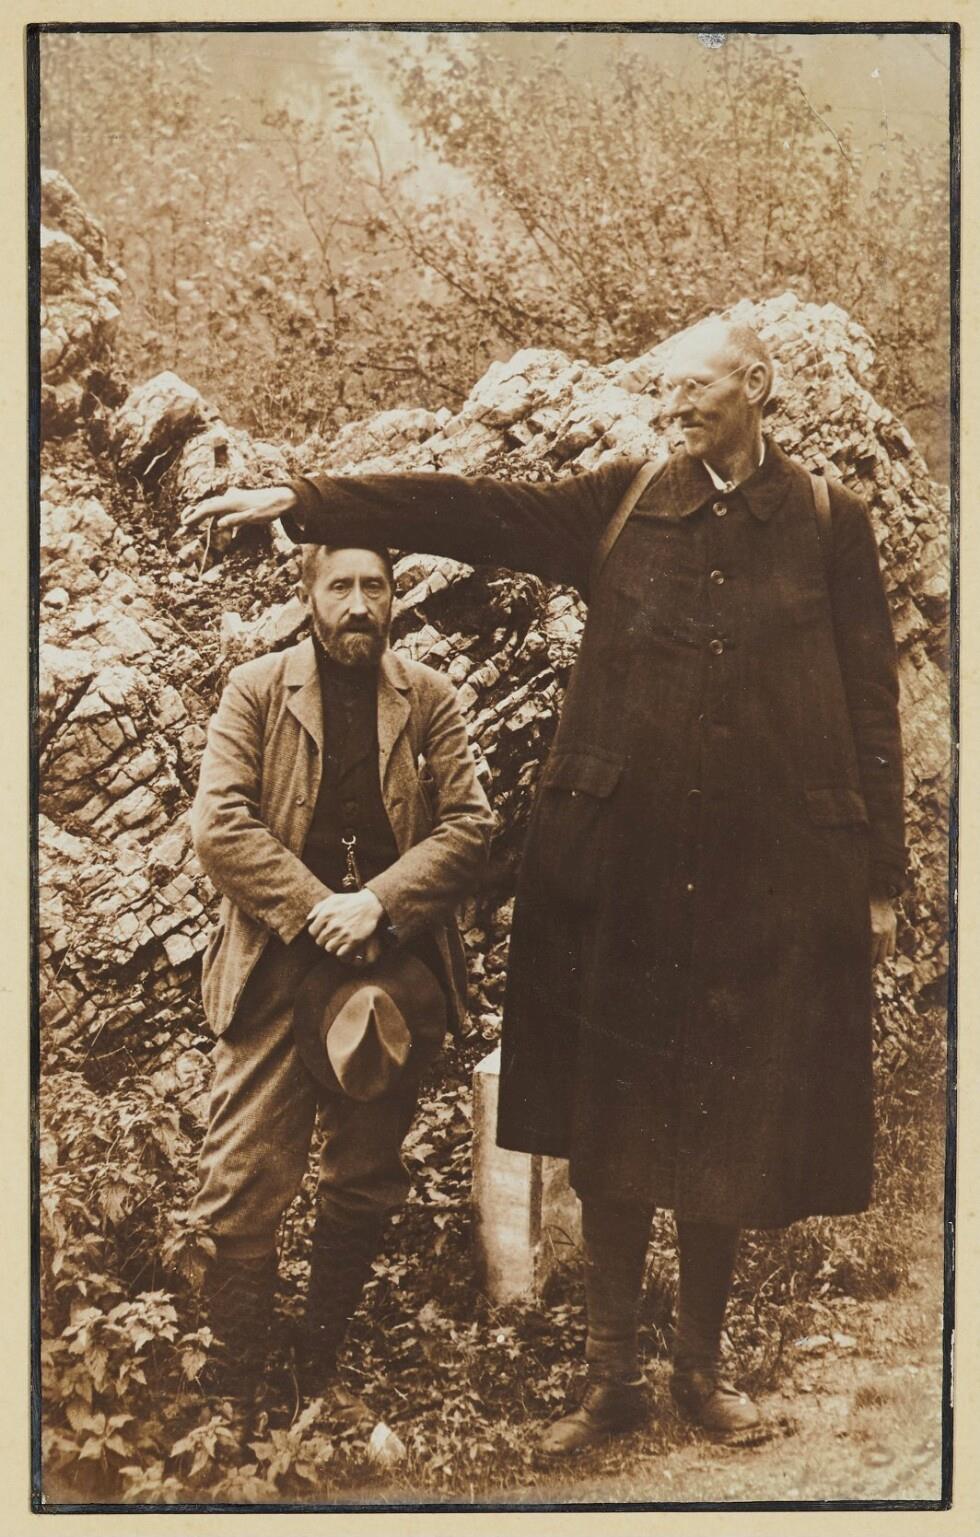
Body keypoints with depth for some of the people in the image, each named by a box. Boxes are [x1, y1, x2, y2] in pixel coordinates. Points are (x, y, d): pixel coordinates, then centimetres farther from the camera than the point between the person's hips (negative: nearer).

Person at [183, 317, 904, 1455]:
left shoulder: (826, 520, 3)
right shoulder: (622, 502, 7)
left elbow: (870, 705, 3)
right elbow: (475, 511, -1)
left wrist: (881, 876, 1)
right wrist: (301, 501, -10)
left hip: (767, 872, -1)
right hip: (617, 860, 1)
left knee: (728, 1128, 8)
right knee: (609, 1125, 7)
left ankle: (701, 1362, 28)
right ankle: (610, 1373, 22)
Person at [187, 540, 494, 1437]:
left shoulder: (430, 699, 9)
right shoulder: (257, 690, 4)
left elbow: (470, 825, 0)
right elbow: (218, 824, -5)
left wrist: (378, 904, -13)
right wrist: (315, 910, -14)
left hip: (395, 965, 2)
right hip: (278, 967, -2)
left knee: (365, 1187, 10)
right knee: (245, 1185, -4)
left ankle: (322, 1371, 26)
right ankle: (234, 1389, 10)